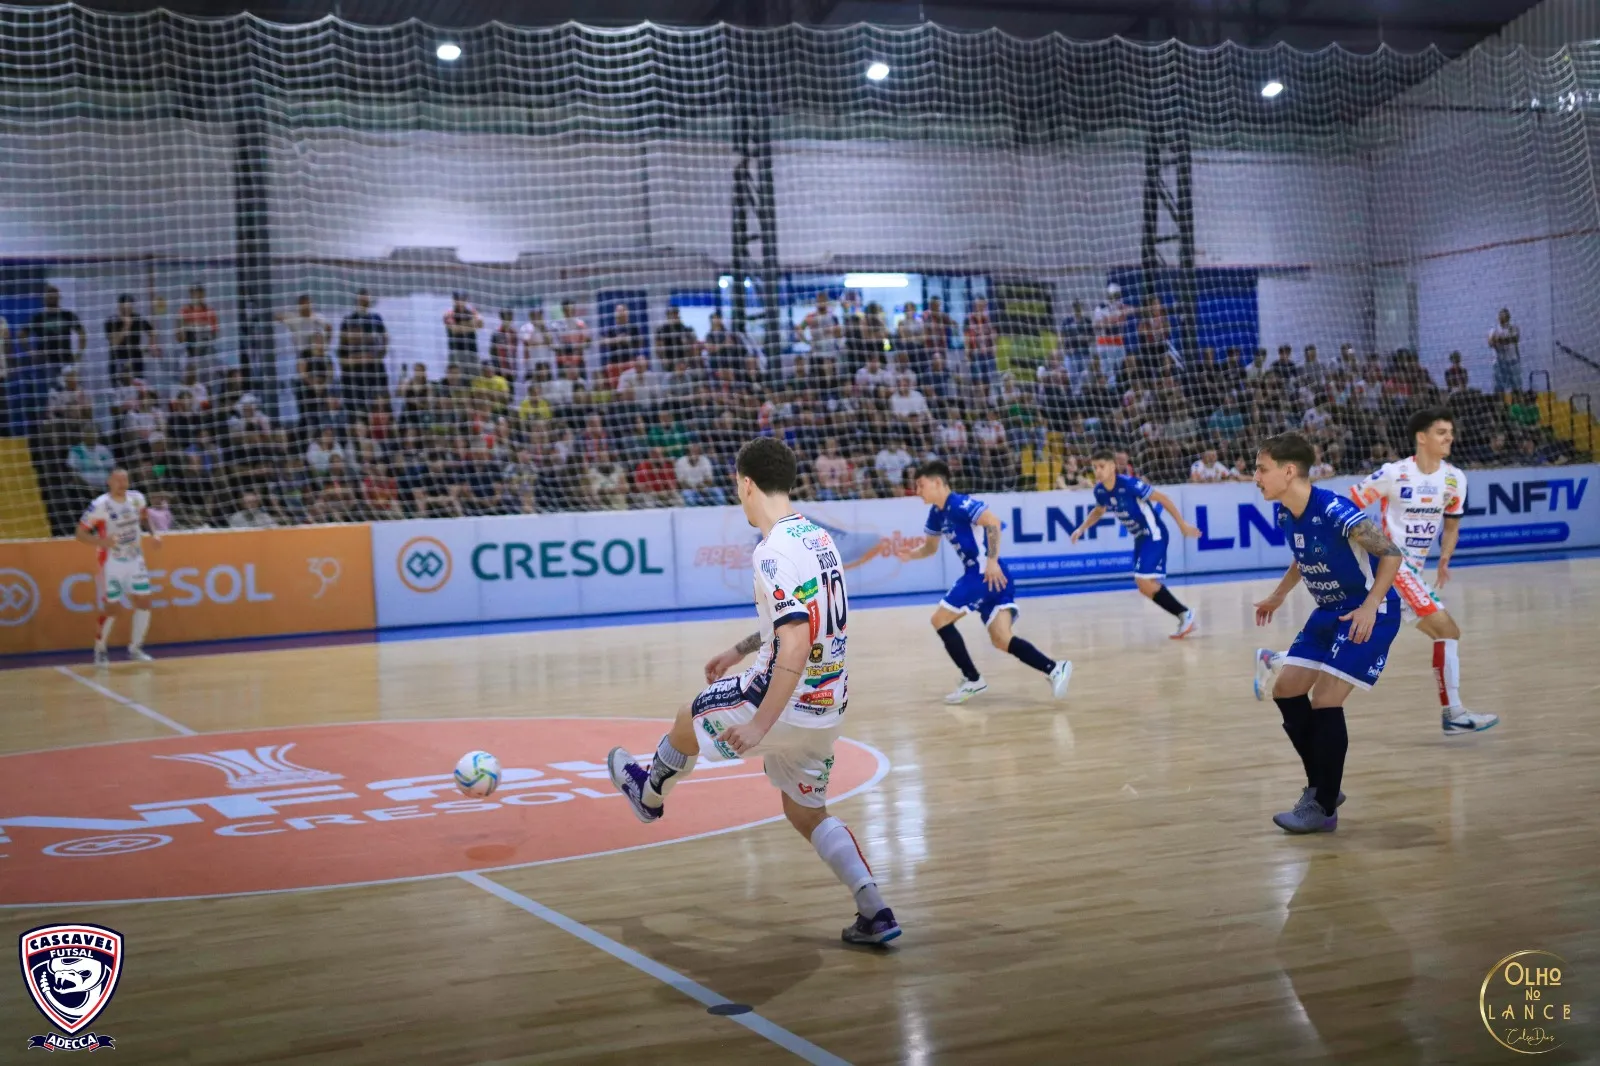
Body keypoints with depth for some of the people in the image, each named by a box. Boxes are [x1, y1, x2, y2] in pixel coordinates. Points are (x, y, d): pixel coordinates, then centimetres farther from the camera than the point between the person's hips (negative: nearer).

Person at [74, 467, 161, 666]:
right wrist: (101, 541, -35)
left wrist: (153, 533, 3)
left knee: (144, 603, 3)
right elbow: (81, 533, -18)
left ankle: (135, 648, 20)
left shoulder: (137, 498, -4)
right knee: (110, 609, -1)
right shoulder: (100, 505, -20)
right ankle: (100, 651, 20)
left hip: (135, 560, 5)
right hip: (112, 563, -5)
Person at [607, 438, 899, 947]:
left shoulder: (775, 551, -22)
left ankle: (649, 794, 49)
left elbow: (796, 646, -30)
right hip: (828, 707, 8)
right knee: (806, 812, 20)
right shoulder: (816, 536, 7)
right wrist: (739, 651, 31)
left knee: (688, 720, 20)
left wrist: (760, 724, -28)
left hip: (786, 699, -8)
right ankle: (875, 913, 8)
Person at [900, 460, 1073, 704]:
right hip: (979, 575, 9)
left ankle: (972, 680, 2)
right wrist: (911, 553, 9)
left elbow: (993, 520, -24)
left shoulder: (958, 504, -12)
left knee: (940, 619, -3)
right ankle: (1054, 669, -8)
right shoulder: (937, 513, 17)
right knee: (1001, 640, 0)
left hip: (988, 574, -9)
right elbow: (930, 547, 30)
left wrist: (992, 560, -27)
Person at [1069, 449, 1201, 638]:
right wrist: (1082, 528, 9)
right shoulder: (1099, 490, -3)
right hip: (1140, 538, 8)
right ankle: (1185, 619, 20)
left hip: (1154, 535, -8)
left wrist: (1182, 524, -17)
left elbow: (1162, 498, -19)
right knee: (1146, 586, 9)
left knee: (1144, 581, -19)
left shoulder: (1128, 483, -25)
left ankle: (1185, 614, -4)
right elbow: (1099, 511, 21)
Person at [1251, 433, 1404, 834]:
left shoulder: (1334, 511, -27)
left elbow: (1391, 553, -22)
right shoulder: (1283, 513, -2)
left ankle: (1323, 808, -2)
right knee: (1286, 689, 5)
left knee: (1324, 700, -14)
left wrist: (1370, 606, -29)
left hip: (1368, 613, -9)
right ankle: (1323, 786, 20)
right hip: (1329, 611, 9)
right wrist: (1278, 596, 16)